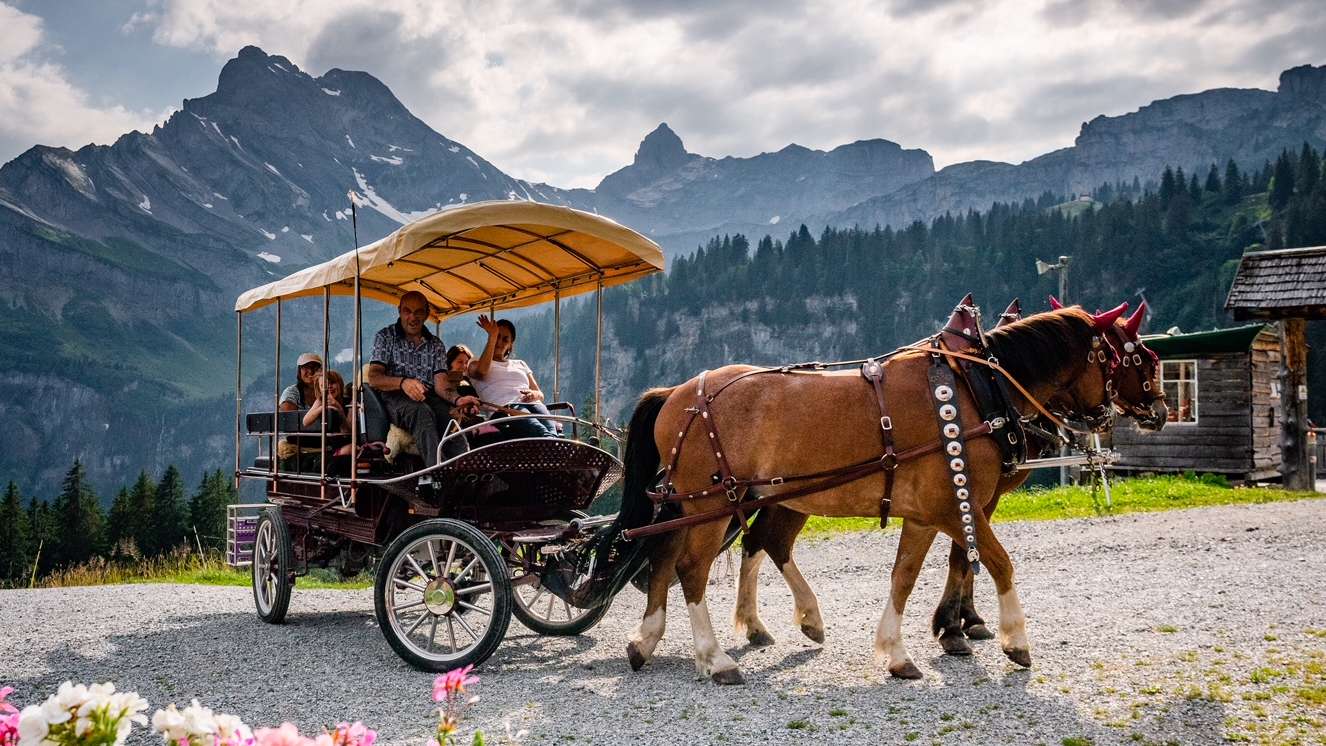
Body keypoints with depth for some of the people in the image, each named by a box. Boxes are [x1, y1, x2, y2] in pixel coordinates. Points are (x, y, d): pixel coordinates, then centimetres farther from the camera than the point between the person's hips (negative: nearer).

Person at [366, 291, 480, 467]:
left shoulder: (436, 344, 20)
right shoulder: (385, 337, 10)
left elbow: (441, 382, 5)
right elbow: (374, 378, -3)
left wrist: (457, 399, -20)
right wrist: (403, 383, -25)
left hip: (429, 397, 3)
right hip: (396, 398, -3)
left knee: (453, 417, -34)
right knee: (422, 412, -39)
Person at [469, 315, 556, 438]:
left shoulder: (520, 364, 37)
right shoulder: (476, 365, 26)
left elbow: (541, 394, 29)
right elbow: (481, 372, -2)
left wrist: (534, 394, 1)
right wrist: (492, 336, 3)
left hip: (532, 404, 4)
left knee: (551, 432, -36)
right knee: (543, 434, -39)